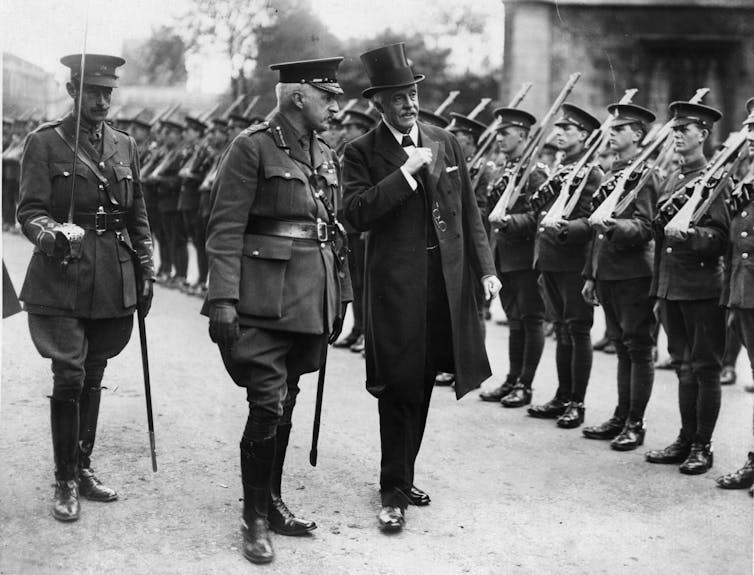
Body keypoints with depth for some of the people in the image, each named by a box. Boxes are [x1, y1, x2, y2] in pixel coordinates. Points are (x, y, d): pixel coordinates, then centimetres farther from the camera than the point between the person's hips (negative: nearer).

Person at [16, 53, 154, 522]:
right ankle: (65, 482, 5)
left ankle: (84, 468, 23)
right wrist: (50, 235, -29)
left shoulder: (125, 145, 13)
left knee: (93, 377, 10)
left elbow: (138, 215, 17)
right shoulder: (45, 143, -2)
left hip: (114, 284, 4)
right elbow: (29, 210, -8)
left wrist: (146, 272, 12)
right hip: (62, 279, -4)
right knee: (69, 378, -6)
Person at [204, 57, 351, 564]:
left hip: (312, 303, 7)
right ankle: (256, 520, 4)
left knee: (285, 404, 13)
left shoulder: (326, 155, 14)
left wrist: (341, 298, 18)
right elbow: (225, 229, -12)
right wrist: (223, 300, -19)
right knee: (268, 406, -8)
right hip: (264, 303, -7)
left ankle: (274, 503, 26)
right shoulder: (252, 147, -8)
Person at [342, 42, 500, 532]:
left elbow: (469, 211, 13)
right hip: (396, 285, -5)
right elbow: (357, 214, -17)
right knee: (399, 389, -3)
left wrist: (486, 268, 6)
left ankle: (403, 476, 26)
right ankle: (394, 491, 7)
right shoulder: (363, 153, -3)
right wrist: (406, 172, -18)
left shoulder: (446, 143, 11)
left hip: (448, 280, 5)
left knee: (422, 385, 13)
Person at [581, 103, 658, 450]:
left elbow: (644, 227, -17)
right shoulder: (610, 174, 17)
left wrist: (615, 225, -36)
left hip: (634, 274, -8)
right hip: (607, 274, 8)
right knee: (622, 348, 14)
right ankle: (621, 418, 21)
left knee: (638, 349, -1)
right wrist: (591, 275, 19)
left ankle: (635, 425, 4)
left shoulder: (643, 174, -8)